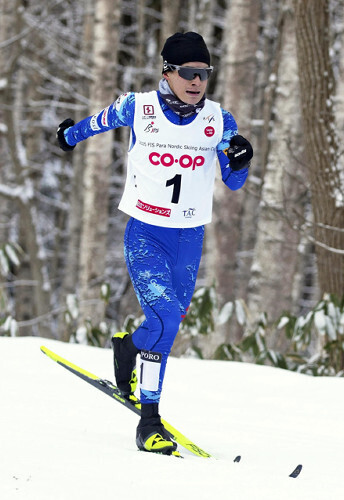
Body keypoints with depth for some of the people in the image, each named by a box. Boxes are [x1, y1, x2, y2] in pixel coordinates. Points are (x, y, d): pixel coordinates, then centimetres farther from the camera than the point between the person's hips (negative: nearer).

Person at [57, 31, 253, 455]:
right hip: (145, 234, -4)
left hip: (189, 239, 4)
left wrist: (240, 160, -18)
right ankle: (149, 420, -8)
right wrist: (72, 134, 31)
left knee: (173, 318, 13)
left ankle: (127, 346, 44)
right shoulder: (137, 108, -11)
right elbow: (101, 121, 12)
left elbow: (233, 182, 5)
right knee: (165, 317, -21)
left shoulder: (218, 120, -4)